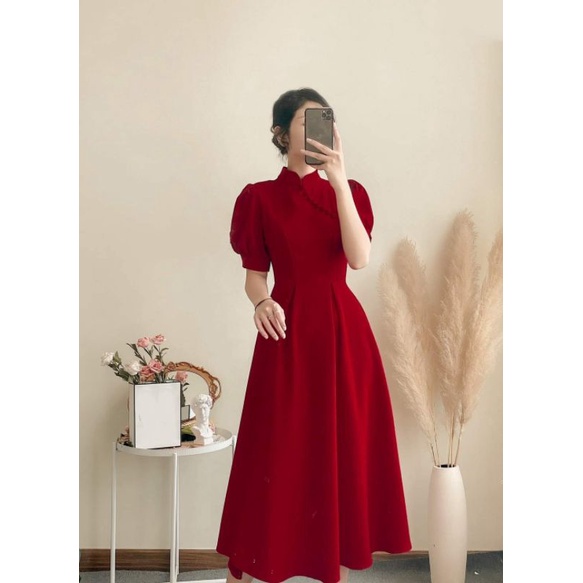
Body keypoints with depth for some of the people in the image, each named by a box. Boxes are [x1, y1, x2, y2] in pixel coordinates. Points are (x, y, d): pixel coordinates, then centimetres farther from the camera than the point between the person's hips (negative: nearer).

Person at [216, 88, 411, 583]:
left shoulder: (349, 191, 7)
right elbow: (254, 274, 2)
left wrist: (339, 181, -17)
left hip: (345, 332, 2)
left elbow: (359, 258, -10)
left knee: (345, 451, 6)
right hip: (288, 332, -2)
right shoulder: (260, 197, 3)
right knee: (275, 454, 1)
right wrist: (262, 302, -20)